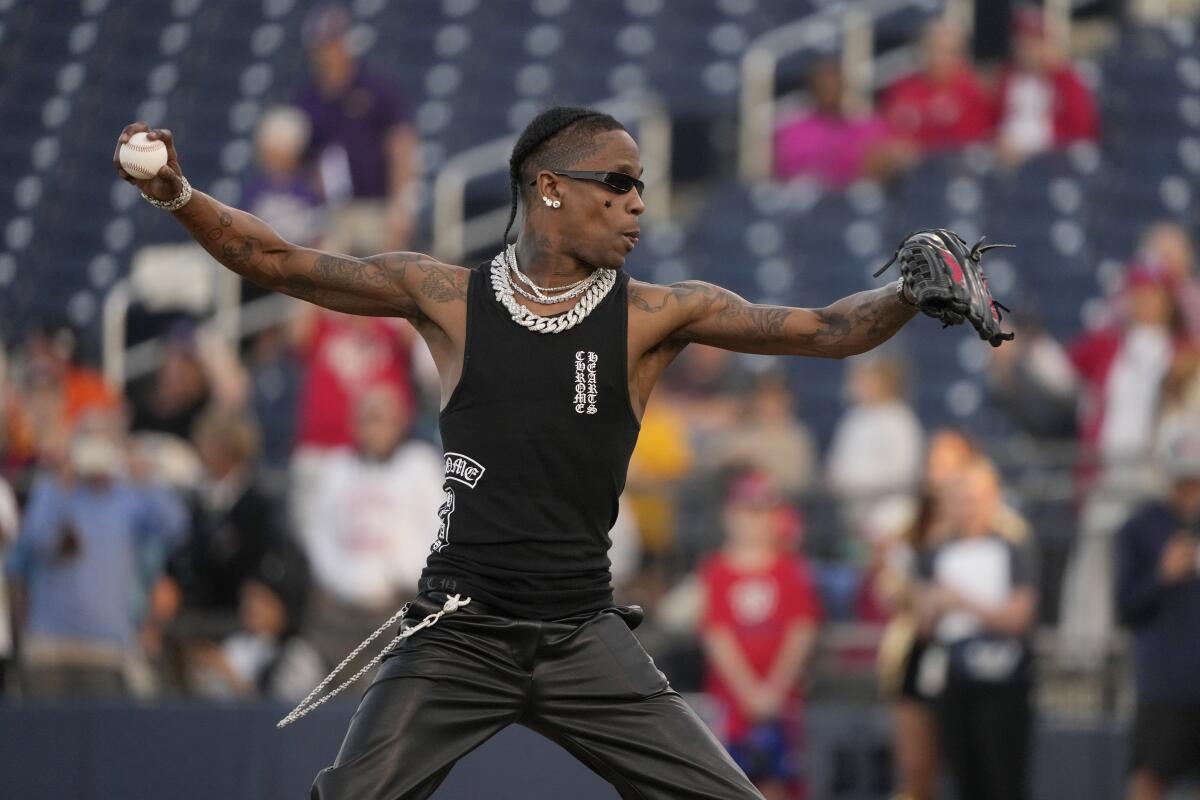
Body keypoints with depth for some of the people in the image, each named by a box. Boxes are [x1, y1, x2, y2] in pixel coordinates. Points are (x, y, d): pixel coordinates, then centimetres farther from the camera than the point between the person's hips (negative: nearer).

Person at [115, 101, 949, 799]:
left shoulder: (657, 314, 2)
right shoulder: (447, 296, 2)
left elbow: (823, 330, -4)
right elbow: (279, 263, 4)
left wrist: (912, 291, -22)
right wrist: (177, 194, -10)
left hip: (587, 639, 1)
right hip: (458, 635, -1)